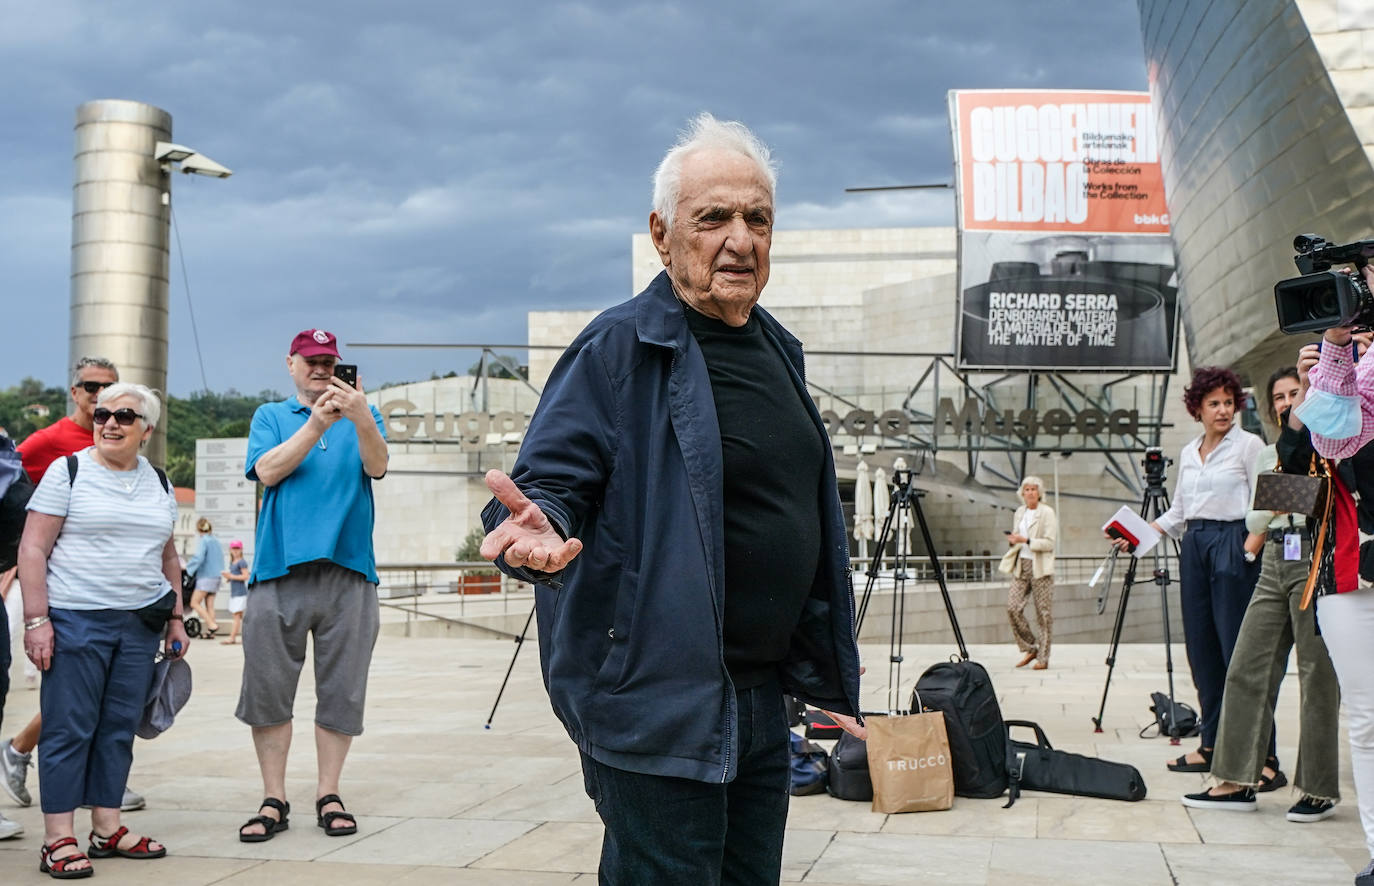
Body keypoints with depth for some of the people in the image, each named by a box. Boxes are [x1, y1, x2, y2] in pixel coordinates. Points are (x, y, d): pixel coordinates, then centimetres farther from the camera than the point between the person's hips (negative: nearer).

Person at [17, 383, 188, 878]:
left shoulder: (159, 483, 13)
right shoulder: (68, 472, -2)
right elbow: (32, 548, -6)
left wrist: (175, 617, 15)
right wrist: (36, 619, -13)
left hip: (141, 624, 5)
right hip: (76, 619, -5)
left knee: (119, 727, 8)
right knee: (69, 727, -2)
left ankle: (107, 828, 16)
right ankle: (59, 839, 2)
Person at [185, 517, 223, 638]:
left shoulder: (203, 541, -10)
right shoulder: (216, 541, 12)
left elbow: (199, 558, -19)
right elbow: (221, 557, 18)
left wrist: (188, 566, -6)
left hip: (205, 577, -8)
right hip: (215, 577, 8)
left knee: (195, 603, -4)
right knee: (210, 605, 7)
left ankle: (212, 625, -13)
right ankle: (210, 632, 4)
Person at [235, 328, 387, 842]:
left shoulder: (361, 415, 15)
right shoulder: (271, 416, 15)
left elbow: (377, 467, -5)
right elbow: (267, 470, -4)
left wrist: (360, 418, -24)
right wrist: (317, 424, -15)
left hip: (348, 570, 0)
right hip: (279, 570, 0)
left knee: (341, 690, 3)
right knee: (268, 688, 0)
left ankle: (329, 795, 14)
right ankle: (274, 801, 10)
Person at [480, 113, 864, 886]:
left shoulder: (776, 350, 14)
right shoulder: (620, 348, -10)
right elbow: (553, 480, -13)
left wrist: (829, 676, 21)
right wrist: (541, 524, -37)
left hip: (762, 700, 8)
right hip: (660, 703, -8)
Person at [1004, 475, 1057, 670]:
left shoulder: (1047, 513, -5)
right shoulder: (1019, 512, 14)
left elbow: (1049, 543, -11)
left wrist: (1025, 540, -20)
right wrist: (1012, 540, 2)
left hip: (1041, 568, -6)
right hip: (1022, 565, 6)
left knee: (1043, 611, -3)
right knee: (1012, 607, -6)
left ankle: (1043, 658, 5)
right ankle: (1030, 648, 10)